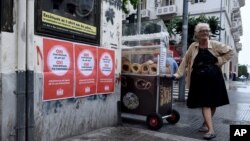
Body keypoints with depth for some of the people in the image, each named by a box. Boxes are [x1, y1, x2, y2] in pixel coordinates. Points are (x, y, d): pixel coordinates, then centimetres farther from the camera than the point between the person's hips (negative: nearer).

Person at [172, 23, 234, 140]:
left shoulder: (215, 45, 1)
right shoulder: (193, 47, 3)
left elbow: (231, 52, 9)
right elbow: (185, 61, 5)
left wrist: (220, 61, -3)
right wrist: (178, 74, -1)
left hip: (214, 78, 1)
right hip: (200, 79, -1)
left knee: (213, 103, 8)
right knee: (205, 104, -6)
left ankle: (206, 124, 29)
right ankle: (211, 130, -3)